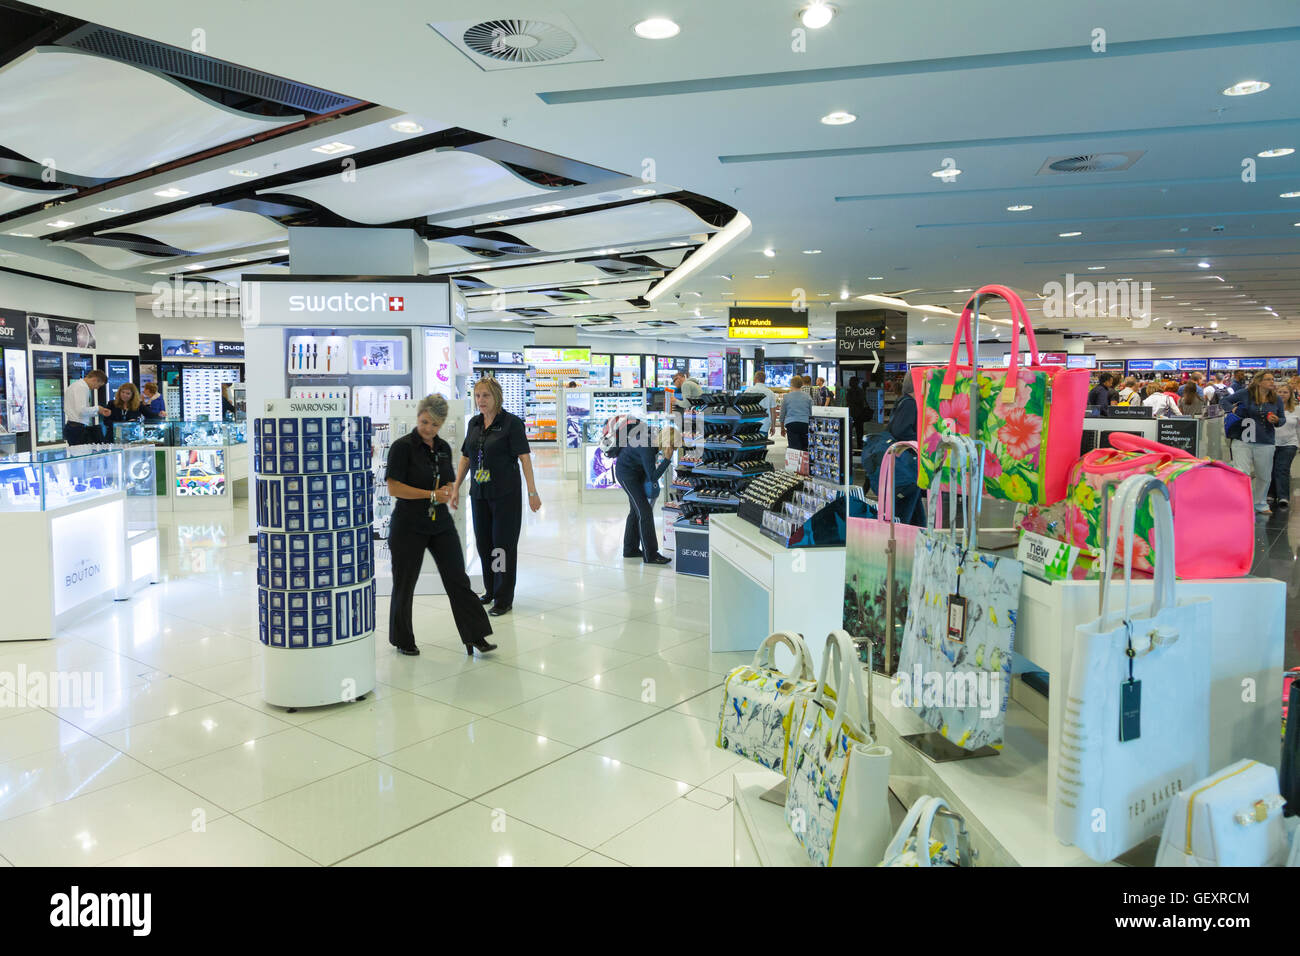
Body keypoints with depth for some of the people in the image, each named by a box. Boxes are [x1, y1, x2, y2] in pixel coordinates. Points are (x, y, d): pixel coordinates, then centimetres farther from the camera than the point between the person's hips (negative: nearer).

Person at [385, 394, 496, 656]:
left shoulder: (443, 448, 8)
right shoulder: (402, 446, -10)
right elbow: (394, 488, -16)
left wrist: (449, 492, -6)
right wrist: (432, 494, -21)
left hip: (441, 524, 5)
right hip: (409, 526, -5)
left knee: (458, 579, 1)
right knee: (404, 583, 8)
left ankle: (475, 637, 5)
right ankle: (402, 640, 25)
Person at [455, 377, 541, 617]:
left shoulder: (511, 423, -9)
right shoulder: (474, 423, 9)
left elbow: (525, 458, -12)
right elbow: (465, 458, 16)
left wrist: (532, 492, -16)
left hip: (505, 493, -6)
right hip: (479, 493, 6)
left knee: (503, 543, -1)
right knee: (483, 542, 13)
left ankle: (504, 598, 8)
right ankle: (490, 590, 29)